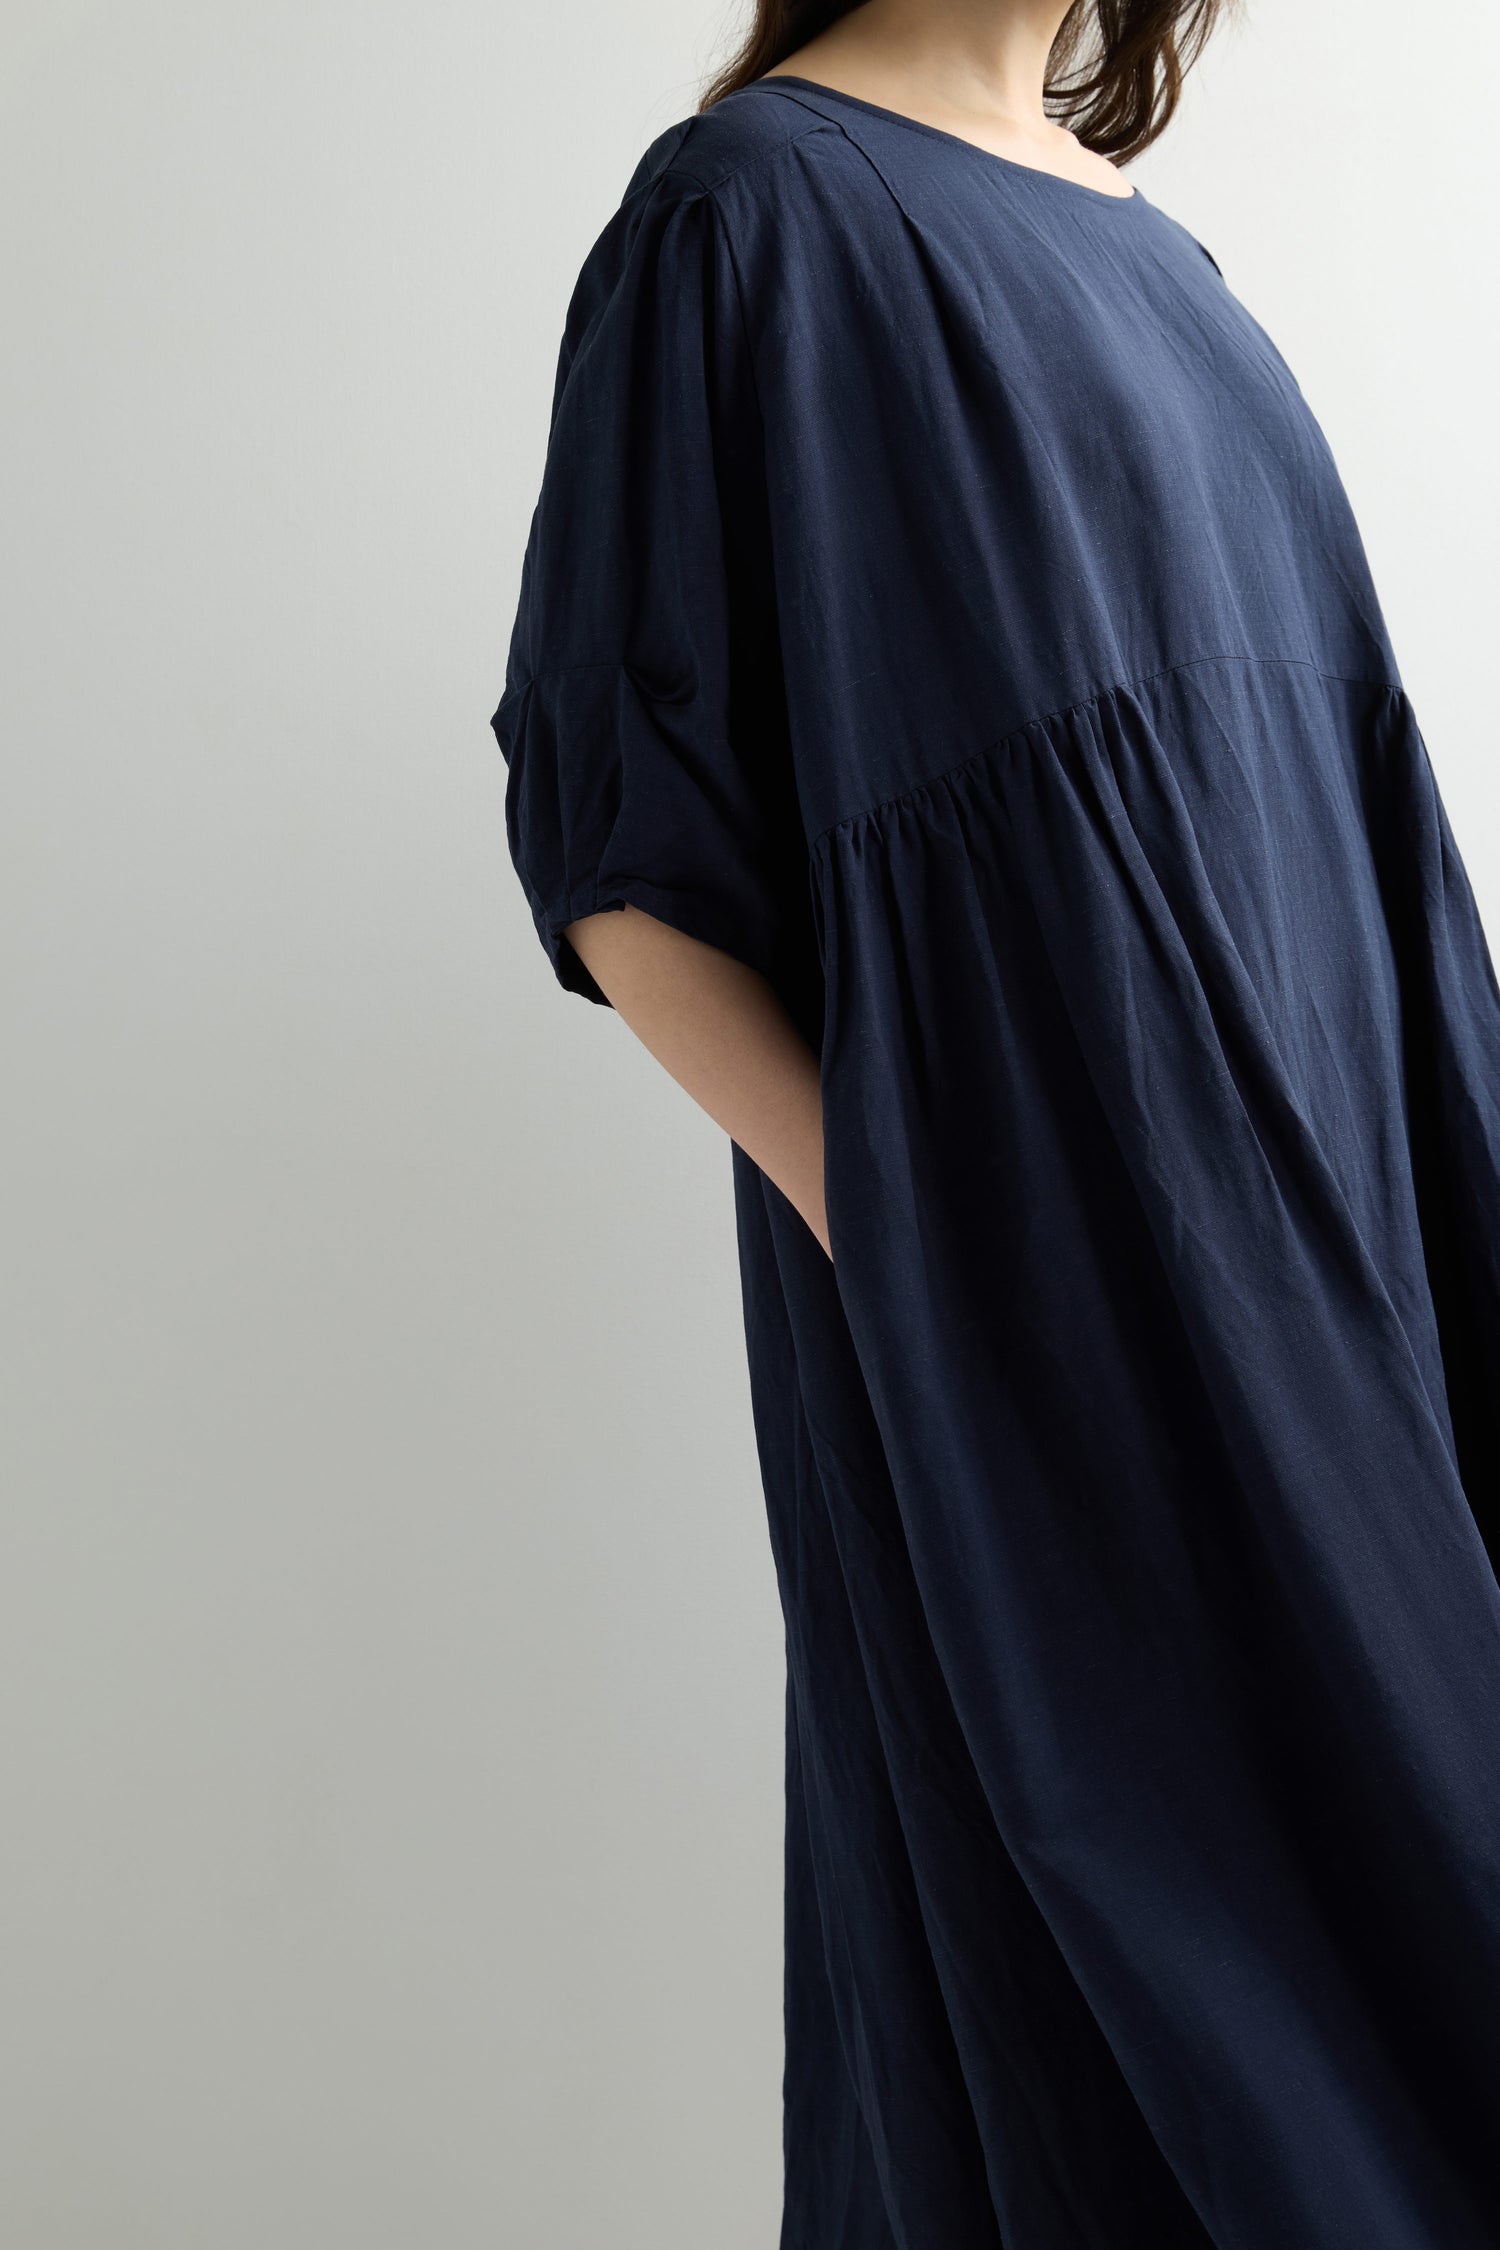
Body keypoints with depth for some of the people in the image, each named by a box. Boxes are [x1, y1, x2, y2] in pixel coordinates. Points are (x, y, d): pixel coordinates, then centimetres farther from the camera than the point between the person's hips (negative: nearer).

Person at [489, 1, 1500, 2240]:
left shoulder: (1138, 254, 17)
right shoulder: (755, 206, -6)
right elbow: (614, 841, -10)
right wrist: (898, 1252, -17)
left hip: (1292, 1218, 8)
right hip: (1028, 1250, -7)